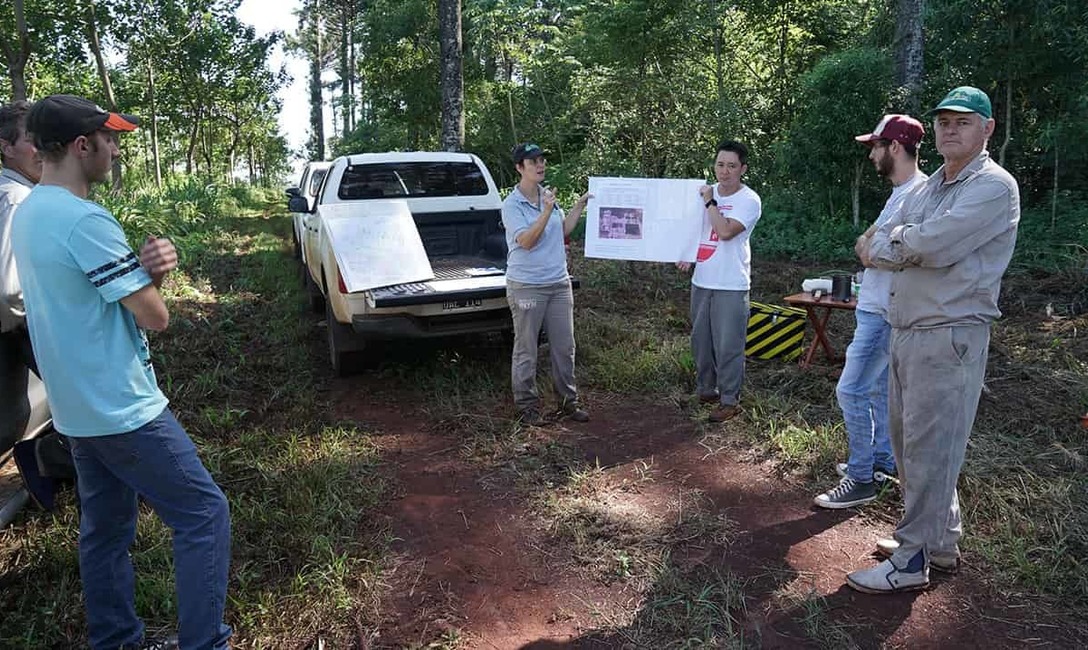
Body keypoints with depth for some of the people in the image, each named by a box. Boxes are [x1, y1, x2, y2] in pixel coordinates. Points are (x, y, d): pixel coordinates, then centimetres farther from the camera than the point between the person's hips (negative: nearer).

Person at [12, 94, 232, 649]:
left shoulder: (28, 213, 9)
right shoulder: (85, 221, -22)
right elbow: (155, 317, -19)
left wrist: (151, 267, -12)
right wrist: (153, 279, 3)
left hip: (77, 409, 10)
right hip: (123, 410, -9)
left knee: (104, 531, 17)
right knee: (204, 513, -1)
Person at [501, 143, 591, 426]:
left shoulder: (548, 196, 9)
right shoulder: (512, 204, -10)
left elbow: (563, 230, 21)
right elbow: (526, 241, -20)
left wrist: (580, 205, 14)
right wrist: (546, 211, -27)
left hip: (559, 283, 6)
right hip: (526, 287, -6)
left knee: (564, 347, 12)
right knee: (526, 350, 4)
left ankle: (568, 400, 25)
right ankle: (527, 405, 17)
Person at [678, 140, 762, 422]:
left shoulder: (749, 200, -10)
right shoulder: (706, 192, 9)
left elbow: (725, 232, -24)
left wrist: (710, 202, -16)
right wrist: (686, 255, 4)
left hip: (731, 286, -6)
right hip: (701, 281, 7)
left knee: (728, 345, -2)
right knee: (700, 340, 16)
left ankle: (730, 400, 11)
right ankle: (706, 389, 32)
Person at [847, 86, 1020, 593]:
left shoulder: (994, 186, -9)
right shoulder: (927, 189, 17)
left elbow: (933, 243, -22)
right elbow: (874, 249, 11)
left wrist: (897, 239, -3)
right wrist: (917, 246, -8)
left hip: (949, 337, -9)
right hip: (905, 332, 9)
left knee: (929, 449, -3)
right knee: (907, 441, 15)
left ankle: (912, 559, 8)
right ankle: (940, 539, 30)